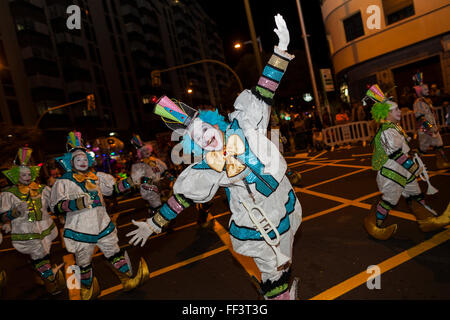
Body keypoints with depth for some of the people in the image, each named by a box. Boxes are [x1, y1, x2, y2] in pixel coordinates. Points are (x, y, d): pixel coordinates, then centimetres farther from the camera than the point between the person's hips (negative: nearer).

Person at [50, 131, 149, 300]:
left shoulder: (96, 177, 6)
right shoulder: (63, 182, -8)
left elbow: (114, 188, 12)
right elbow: (56, 207, -15)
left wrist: (129, 182, -5)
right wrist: (75, 204, -31)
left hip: (103, 226, 3)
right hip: (81, 231, -3)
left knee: (116, 254, 12)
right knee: (84, 264, 15)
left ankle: (129, 280, 26)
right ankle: (87, 290, 40)